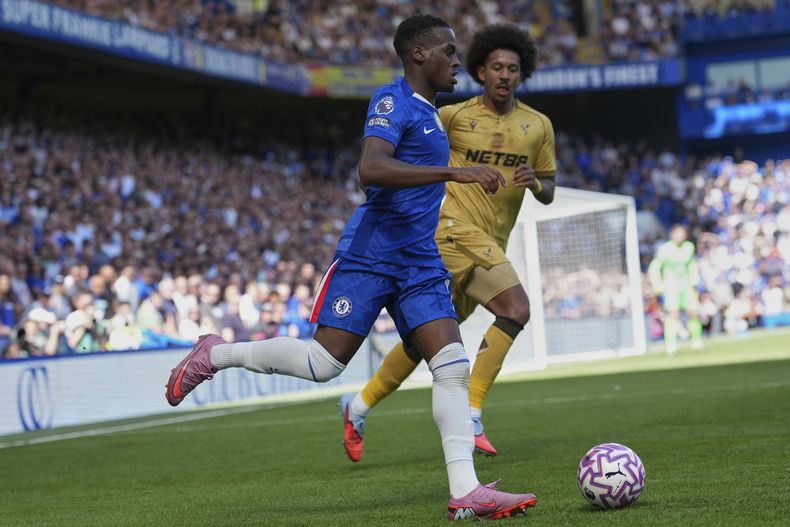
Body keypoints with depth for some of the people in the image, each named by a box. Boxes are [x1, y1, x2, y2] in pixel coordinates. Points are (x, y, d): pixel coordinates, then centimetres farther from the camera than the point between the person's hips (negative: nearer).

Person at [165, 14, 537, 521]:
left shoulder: (429, 112, 18)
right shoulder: (392, 101, -10)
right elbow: (371, 170, -28)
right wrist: (453, 172, -32)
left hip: (420, 265, 8)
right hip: (370, 253, -8)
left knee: (453, 365, -7)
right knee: (324, 363, -9)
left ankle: (466, 492, -10)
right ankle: (214, 355, 12)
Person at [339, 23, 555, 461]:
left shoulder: (538, 126, 8)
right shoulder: (454, 116, -3)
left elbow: (548, 191, 12)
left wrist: (534, 182, -9)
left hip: (492, 244, 5)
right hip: (458, 230, -5)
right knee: (516, 310, -23)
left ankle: (360, 406, 24)